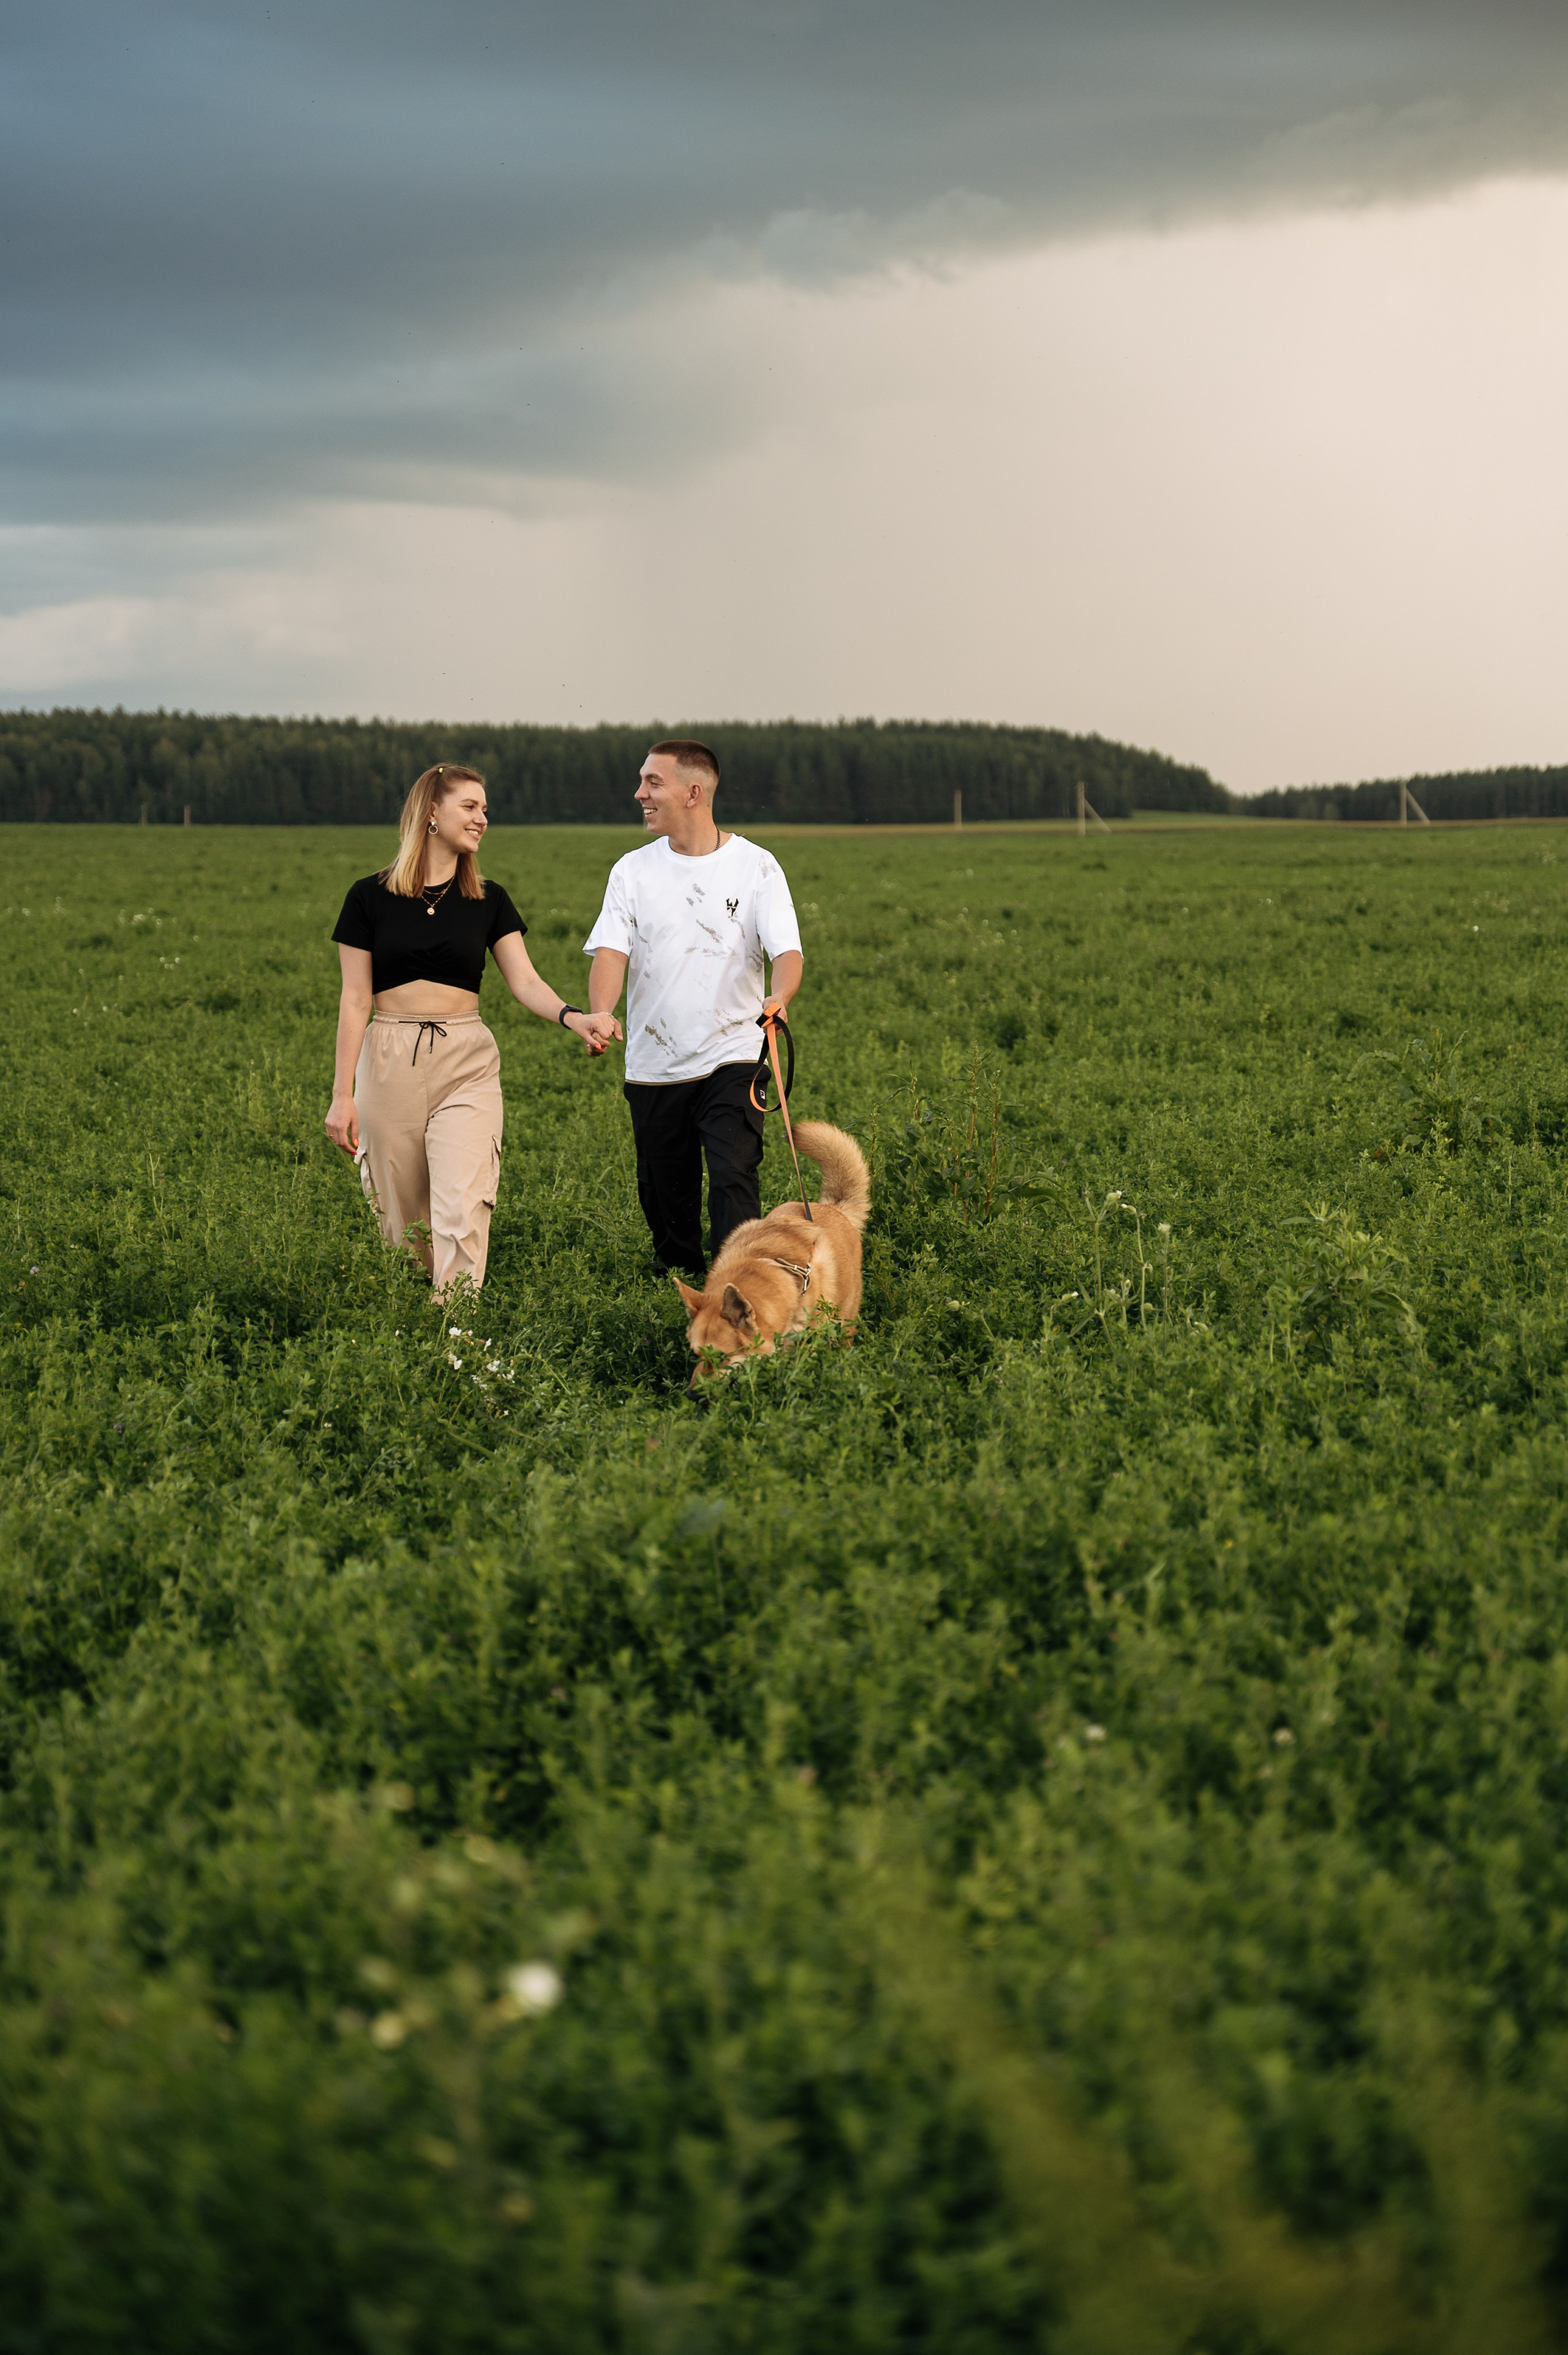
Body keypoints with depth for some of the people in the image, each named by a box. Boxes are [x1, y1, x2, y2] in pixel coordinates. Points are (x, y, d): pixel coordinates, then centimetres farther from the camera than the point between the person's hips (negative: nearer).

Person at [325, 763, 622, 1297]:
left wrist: (575, 1018, -22)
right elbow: (355, 999, 2)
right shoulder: (371, 897, 1)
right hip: (390, 1060, 0)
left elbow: (525, 982, -2)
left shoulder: (488, 901, 7)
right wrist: (342, 1093, -2)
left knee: (462, 1213, -13)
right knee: (400, 1218, 5)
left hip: (466, 1063, 1)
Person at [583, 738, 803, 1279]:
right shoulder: (632, 871, 5)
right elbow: (611, 951, -7)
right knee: (665, 1195, 10)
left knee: (733, 1180, -17)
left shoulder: (755, 866, -1)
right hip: (652, 1066, 3)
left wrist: (779, 999, -34)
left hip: (731, 1057, -3)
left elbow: (787, 950, -10)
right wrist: (600, 1015, -28)